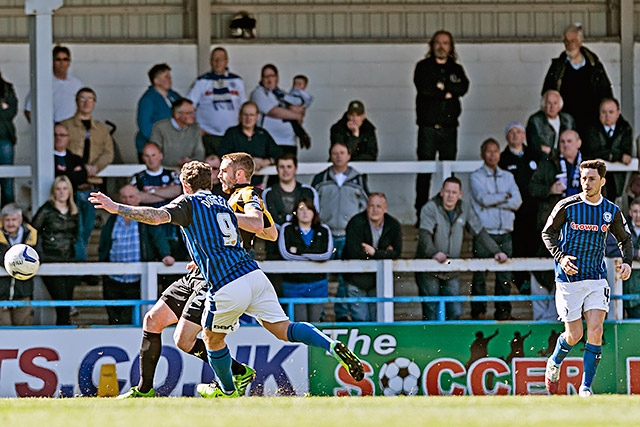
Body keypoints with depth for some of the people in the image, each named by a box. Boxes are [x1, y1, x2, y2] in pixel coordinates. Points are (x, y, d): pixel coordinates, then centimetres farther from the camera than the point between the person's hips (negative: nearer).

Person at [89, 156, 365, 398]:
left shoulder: (189, 202, 4)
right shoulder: (223, 204, 24)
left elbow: (157, 216, -13)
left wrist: (116, 208, -10)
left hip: (227, 288, -6)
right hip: (253, 274, 6)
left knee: (213, 339, 19)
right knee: (284, 329, 6)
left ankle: (227, 390, 36)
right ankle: (333, 346, -12)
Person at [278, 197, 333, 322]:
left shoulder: (323, 230, 9)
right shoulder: (287, 229, 5)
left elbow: (327, 254, -7)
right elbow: (286, 254, -9)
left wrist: (299, 251, -10)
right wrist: (314, 256, -7)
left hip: (318, 283, 2)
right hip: (293, 284, -1)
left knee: (316, 320, -1)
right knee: (299, 323, -8)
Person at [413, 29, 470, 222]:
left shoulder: (456, 69, 16)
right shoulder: (423, 67, 7)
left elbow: (463, 88, -2)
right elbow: (424, 87, -10)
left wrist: (442, 86, -9)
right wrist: (448, 91, -6)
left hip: (449, 126, 3)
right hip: (428, 125, -3)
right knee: (425, 170, -6)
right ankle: (421, 213, -5)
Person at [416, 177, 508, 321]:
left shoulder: (465, 209, 6)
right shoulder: (430, 208, -9)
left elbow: (480, 232, 9)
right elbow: (424, 234, -22)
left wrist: (496, 251, -5)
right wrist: (434, 253, -41)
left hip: (451, 274, 4)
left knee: (455, 312, 0)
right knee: (431, 314, -5)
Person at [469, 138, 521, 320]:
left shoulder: (508, 177, 17)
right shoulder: (476, 177, 5)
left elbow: (517, 201, 3)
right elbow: (483, 199, -11)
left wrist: (493, 201, -6)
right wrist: (505, 196, 0)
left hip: (504, 233, 3)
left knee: (505, 276, 1)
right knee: (479, 275, -4)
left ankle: (503, 311, 7)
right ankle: (478, 312, 0)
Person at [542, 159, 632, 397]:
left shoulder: (612, 212, 2)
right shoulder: (567, 206, -7)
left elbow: (625, 239, 17)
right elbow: (548, 233, 3)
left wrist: (627, 262, -1)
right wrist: (560, 256, -14)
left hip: (597, 279, 2)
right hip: (568, 279, -2)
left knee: (595, 331, -13)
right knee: (574, 336, 0)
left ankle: (586, 387, -5)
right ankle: (554, 363, 33)